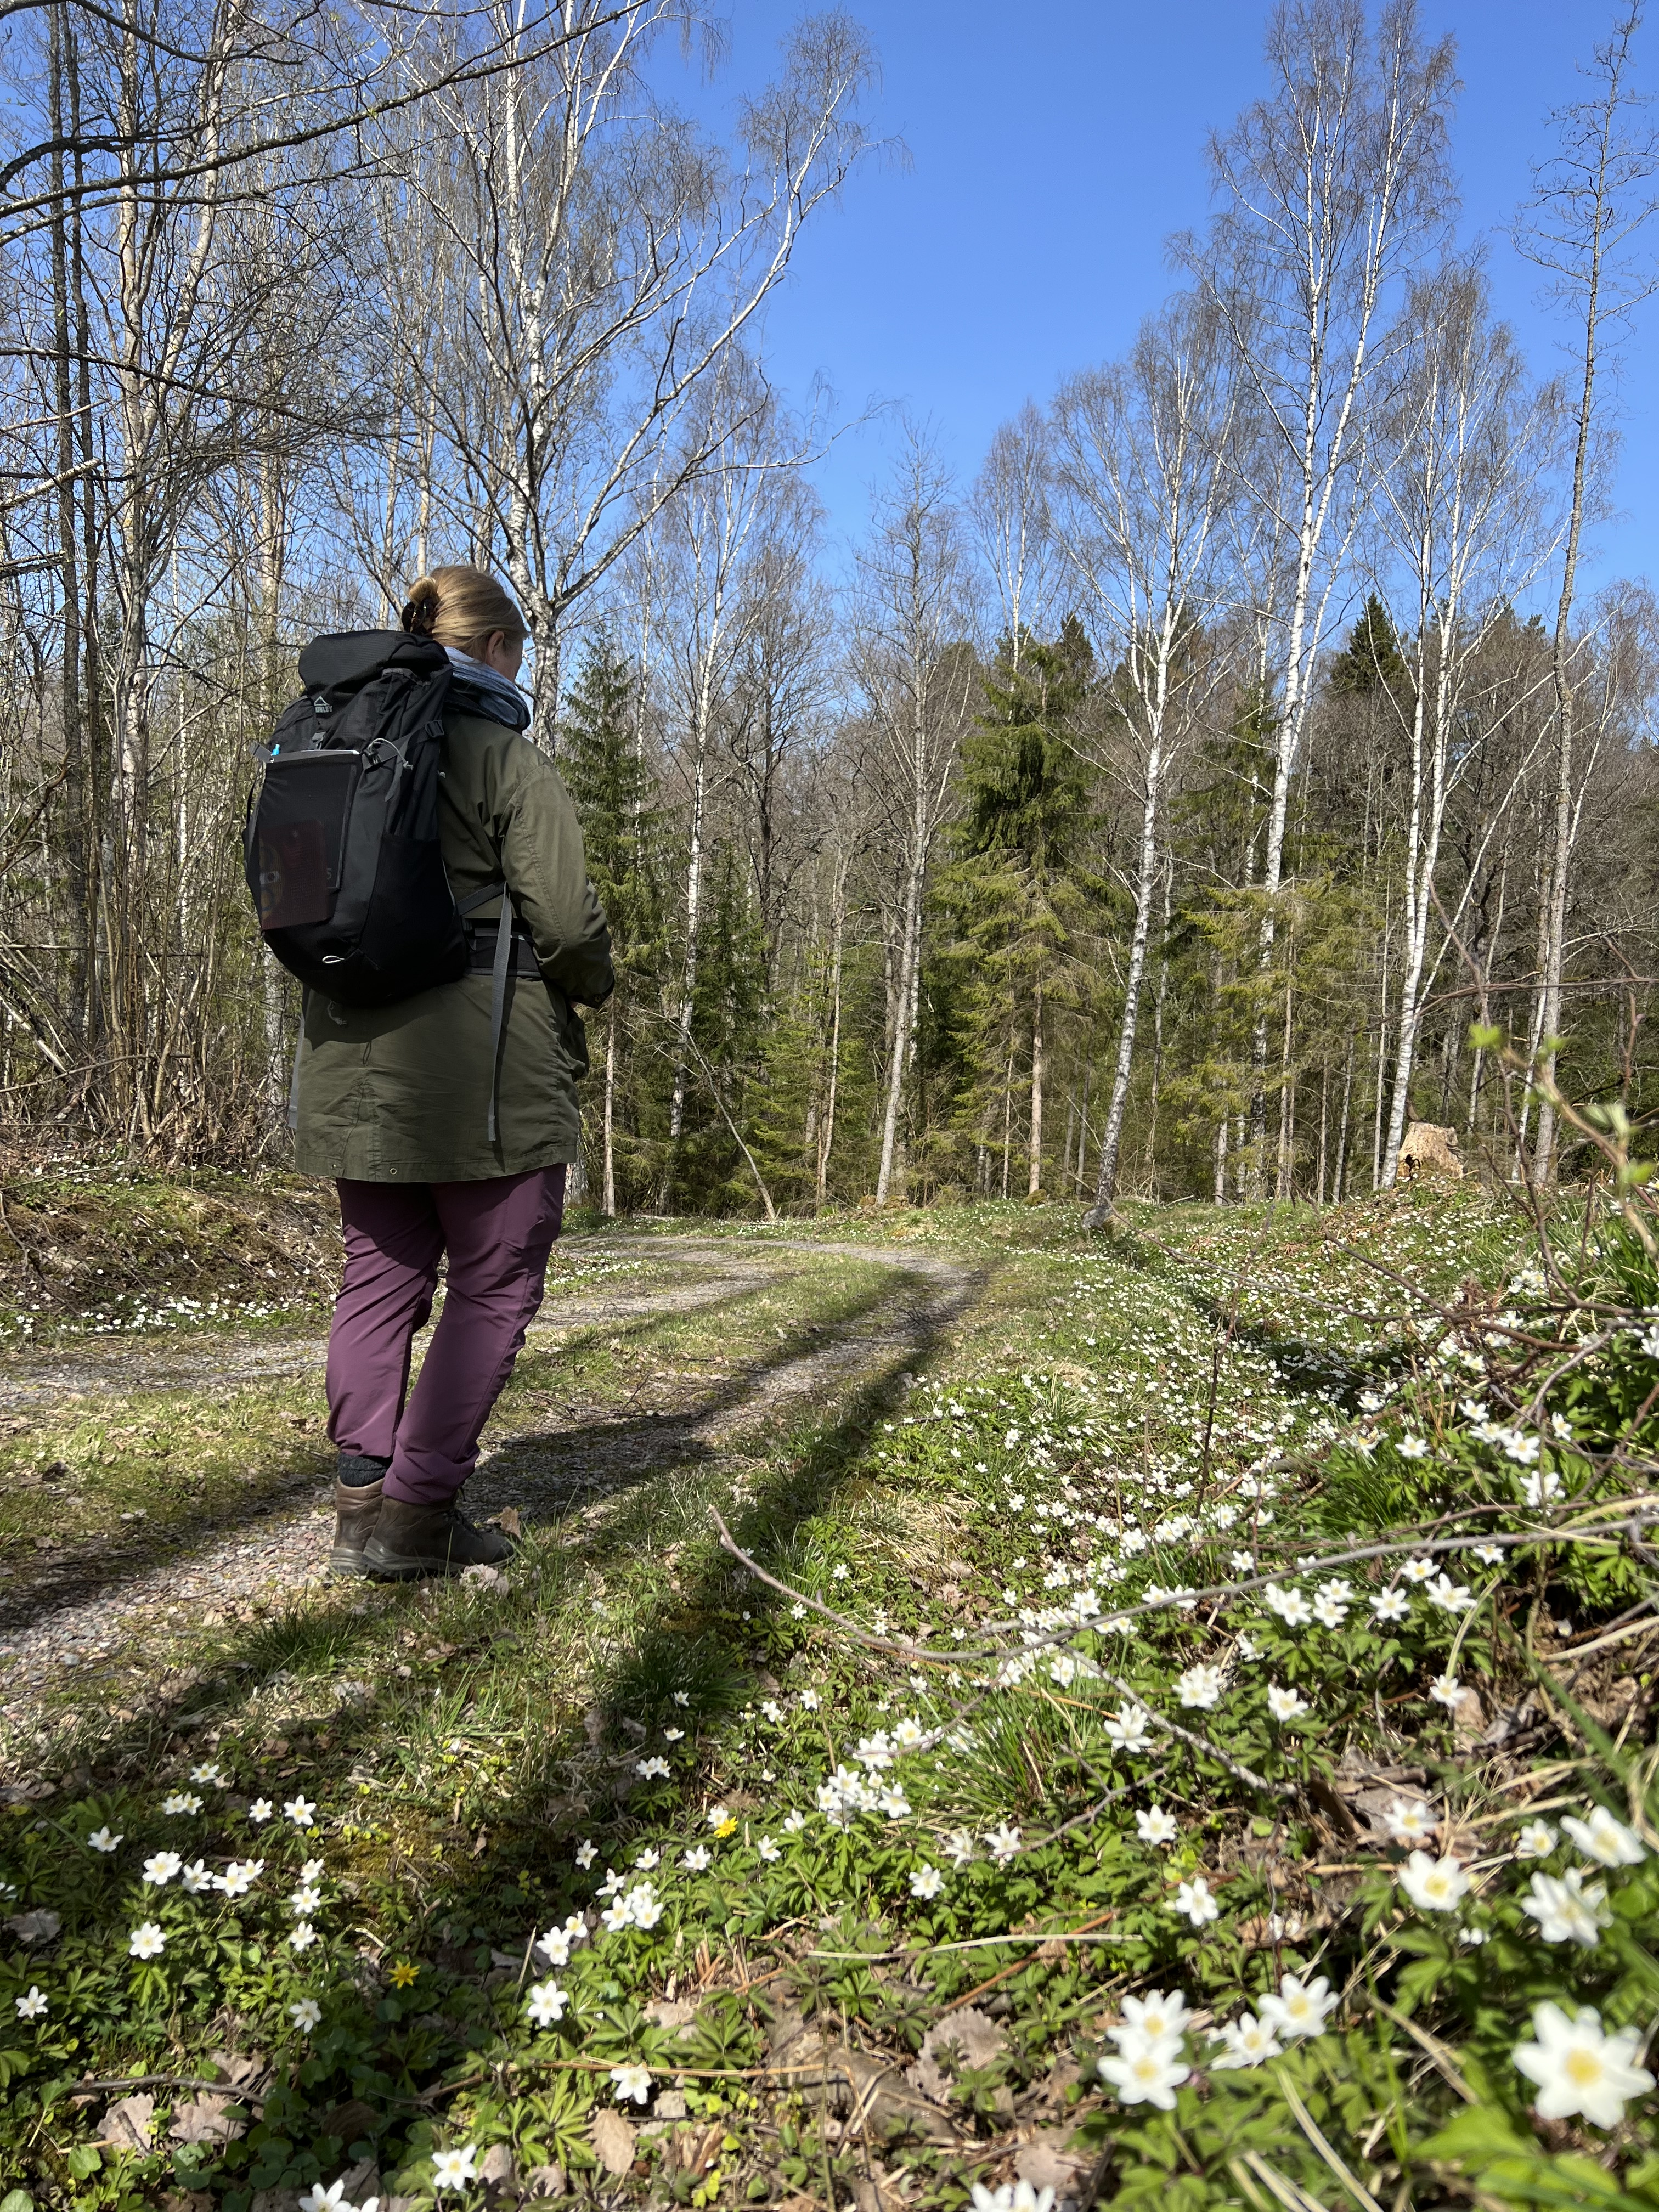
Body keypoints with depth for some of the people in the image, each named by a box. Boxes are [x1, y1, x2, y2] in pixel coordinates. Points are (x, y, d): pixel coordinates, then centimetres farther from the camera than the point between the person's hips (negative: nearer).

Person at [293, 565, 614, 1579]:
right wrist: (594, 983, 6)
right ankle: (417, 1511, 3)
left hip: (352, 1056, 7)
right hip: (484, 1062, -7)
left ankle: (362, 1499, 18)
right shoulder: (509, 757, -8)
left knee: (381, 1274, 15)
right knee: (494, 1287, 3)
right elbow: (565, 919, -14)